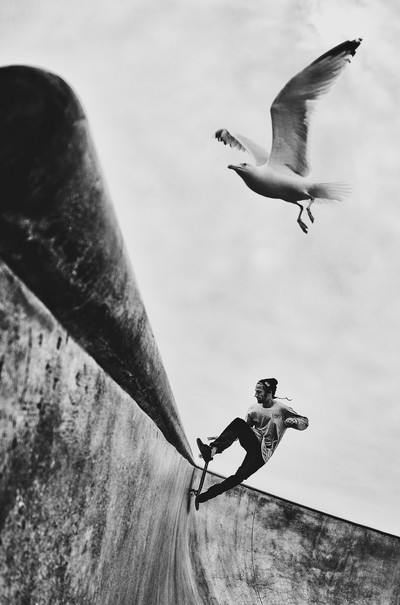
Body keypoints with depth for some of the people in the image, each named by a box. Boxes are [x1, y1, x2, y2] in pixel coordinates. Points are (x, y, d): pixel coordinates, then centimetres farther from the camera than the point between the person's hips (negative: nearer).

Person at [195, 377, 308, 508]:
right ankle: (213, 450, -40)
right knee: (238, 422, -26)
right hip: (252, 442, 4)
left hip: (263, 452, -4)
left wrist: (294, 421, -24)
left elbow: (305, 422, 0)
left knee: (239, 477, -24)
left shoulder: (282, 409, -4)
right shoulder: (254, 408, 10)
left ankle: (203, 497, -21)